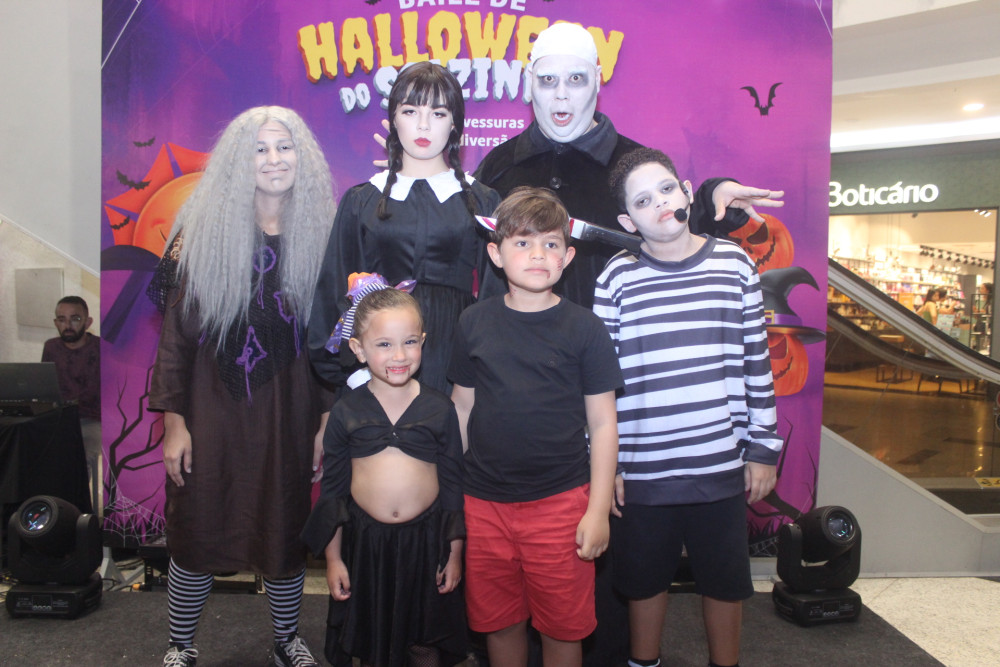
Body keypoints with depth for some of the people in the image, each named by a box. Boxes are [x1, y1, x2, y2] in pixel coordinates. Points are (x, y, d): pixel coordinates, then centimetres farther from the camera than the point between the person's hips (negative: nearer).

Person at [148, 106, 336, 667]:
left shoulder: (319, 231, 0)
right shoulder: (203, 229, -3)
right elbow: (176, 331, -3)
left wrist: (328, 419, -1)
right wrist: (173, 420, -5)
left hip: (289, 406, 1)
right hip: (213, 403, -1)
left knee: (285, 527, 13)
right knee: (197, 528, 8)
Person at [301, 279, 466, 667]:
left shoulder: (440, 409, -5)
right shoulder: (345, 413, -5)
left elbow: (453, 486, 0)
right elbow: (332, 489, 1)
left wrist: (454, 553, 2)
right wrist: (333, 558, 2)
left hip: (426, 541, 0)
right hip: (365, 542, 1)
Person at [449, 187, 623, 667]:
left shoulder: (584, 329, -6)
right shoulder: (474, 323, 1)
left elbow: (602, 424, -3)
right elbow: (462, 410, 8)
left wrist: (599, 510, -5)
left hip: (561, 501, -2)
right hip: (483, 504, 2)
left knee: (563, 626, 11)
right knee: (497, 622, 17)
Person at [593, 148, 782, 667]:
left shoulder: (733, 263, -1)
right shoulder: (618, 277, -6)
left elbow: (757, 362, 4)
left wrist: (763, 448, 5)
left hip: (721, 462, 1)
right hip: (641, 466, -1)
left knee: (724, 576, 17)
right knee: (644, 574, 17)